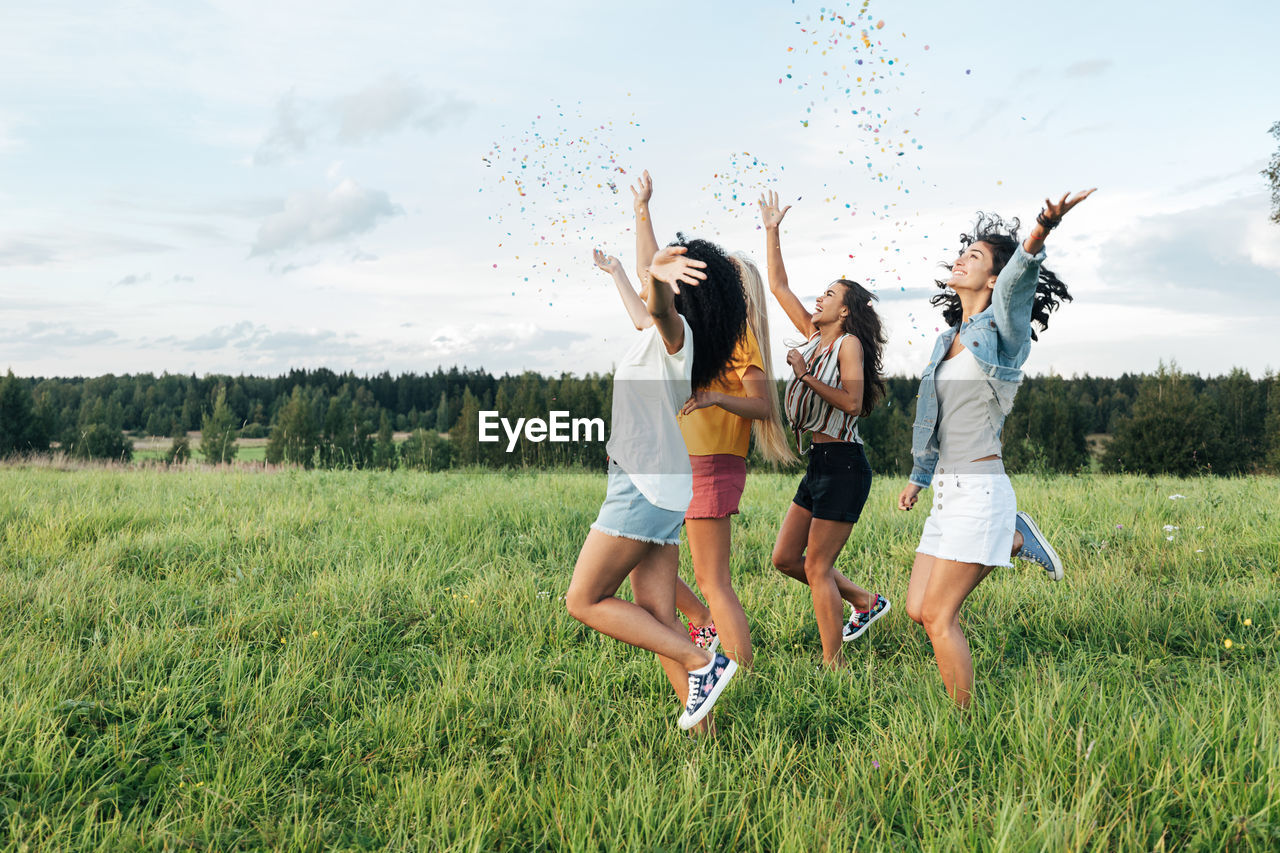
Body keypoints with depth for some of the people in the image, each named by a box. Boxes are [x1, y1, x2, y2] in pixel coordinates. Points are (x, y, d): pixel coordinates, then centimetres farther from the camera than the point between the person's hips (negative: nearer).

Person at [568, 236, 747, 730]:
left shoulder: (675, 331, -10)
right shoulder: (665, 334, 18)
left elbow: (658, 308, -36)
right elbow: (642, 312, 41)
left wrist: (657, 278, -58)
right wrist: (615, 272, 56)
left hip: (644, 486, -10)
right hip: (665, 490, 10)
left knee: (584, 602, -2)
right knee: (656, 618, 8)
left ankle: (702, 664, -7)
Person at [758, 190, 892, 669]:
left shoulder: (849, 343, -8)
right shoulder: (815, 337, 12)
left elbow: (851, 401, -21)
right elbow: (778, 286, 16)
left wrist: (805, 376, -18)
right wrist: (771, 231, 15)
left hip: (843, 467, -8)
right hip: (818, 464, 8)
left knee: (817, 566, -6)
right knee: (785, 558, 11)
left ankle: (833, 665, 3)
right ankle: (864, 602, 26)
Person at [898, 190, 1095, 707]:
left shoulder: (1004, 329, -6)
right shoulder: (949, 339, 16)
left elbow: (1017, 282, -29)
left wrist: (1039, 233, -49)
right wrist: (919, 477, 33)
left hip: (979, 490, -8)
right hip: (948, 491, 8)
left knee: (938, 616, -6)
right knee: (918, 610, 8)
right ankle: (1014, 541, 21)